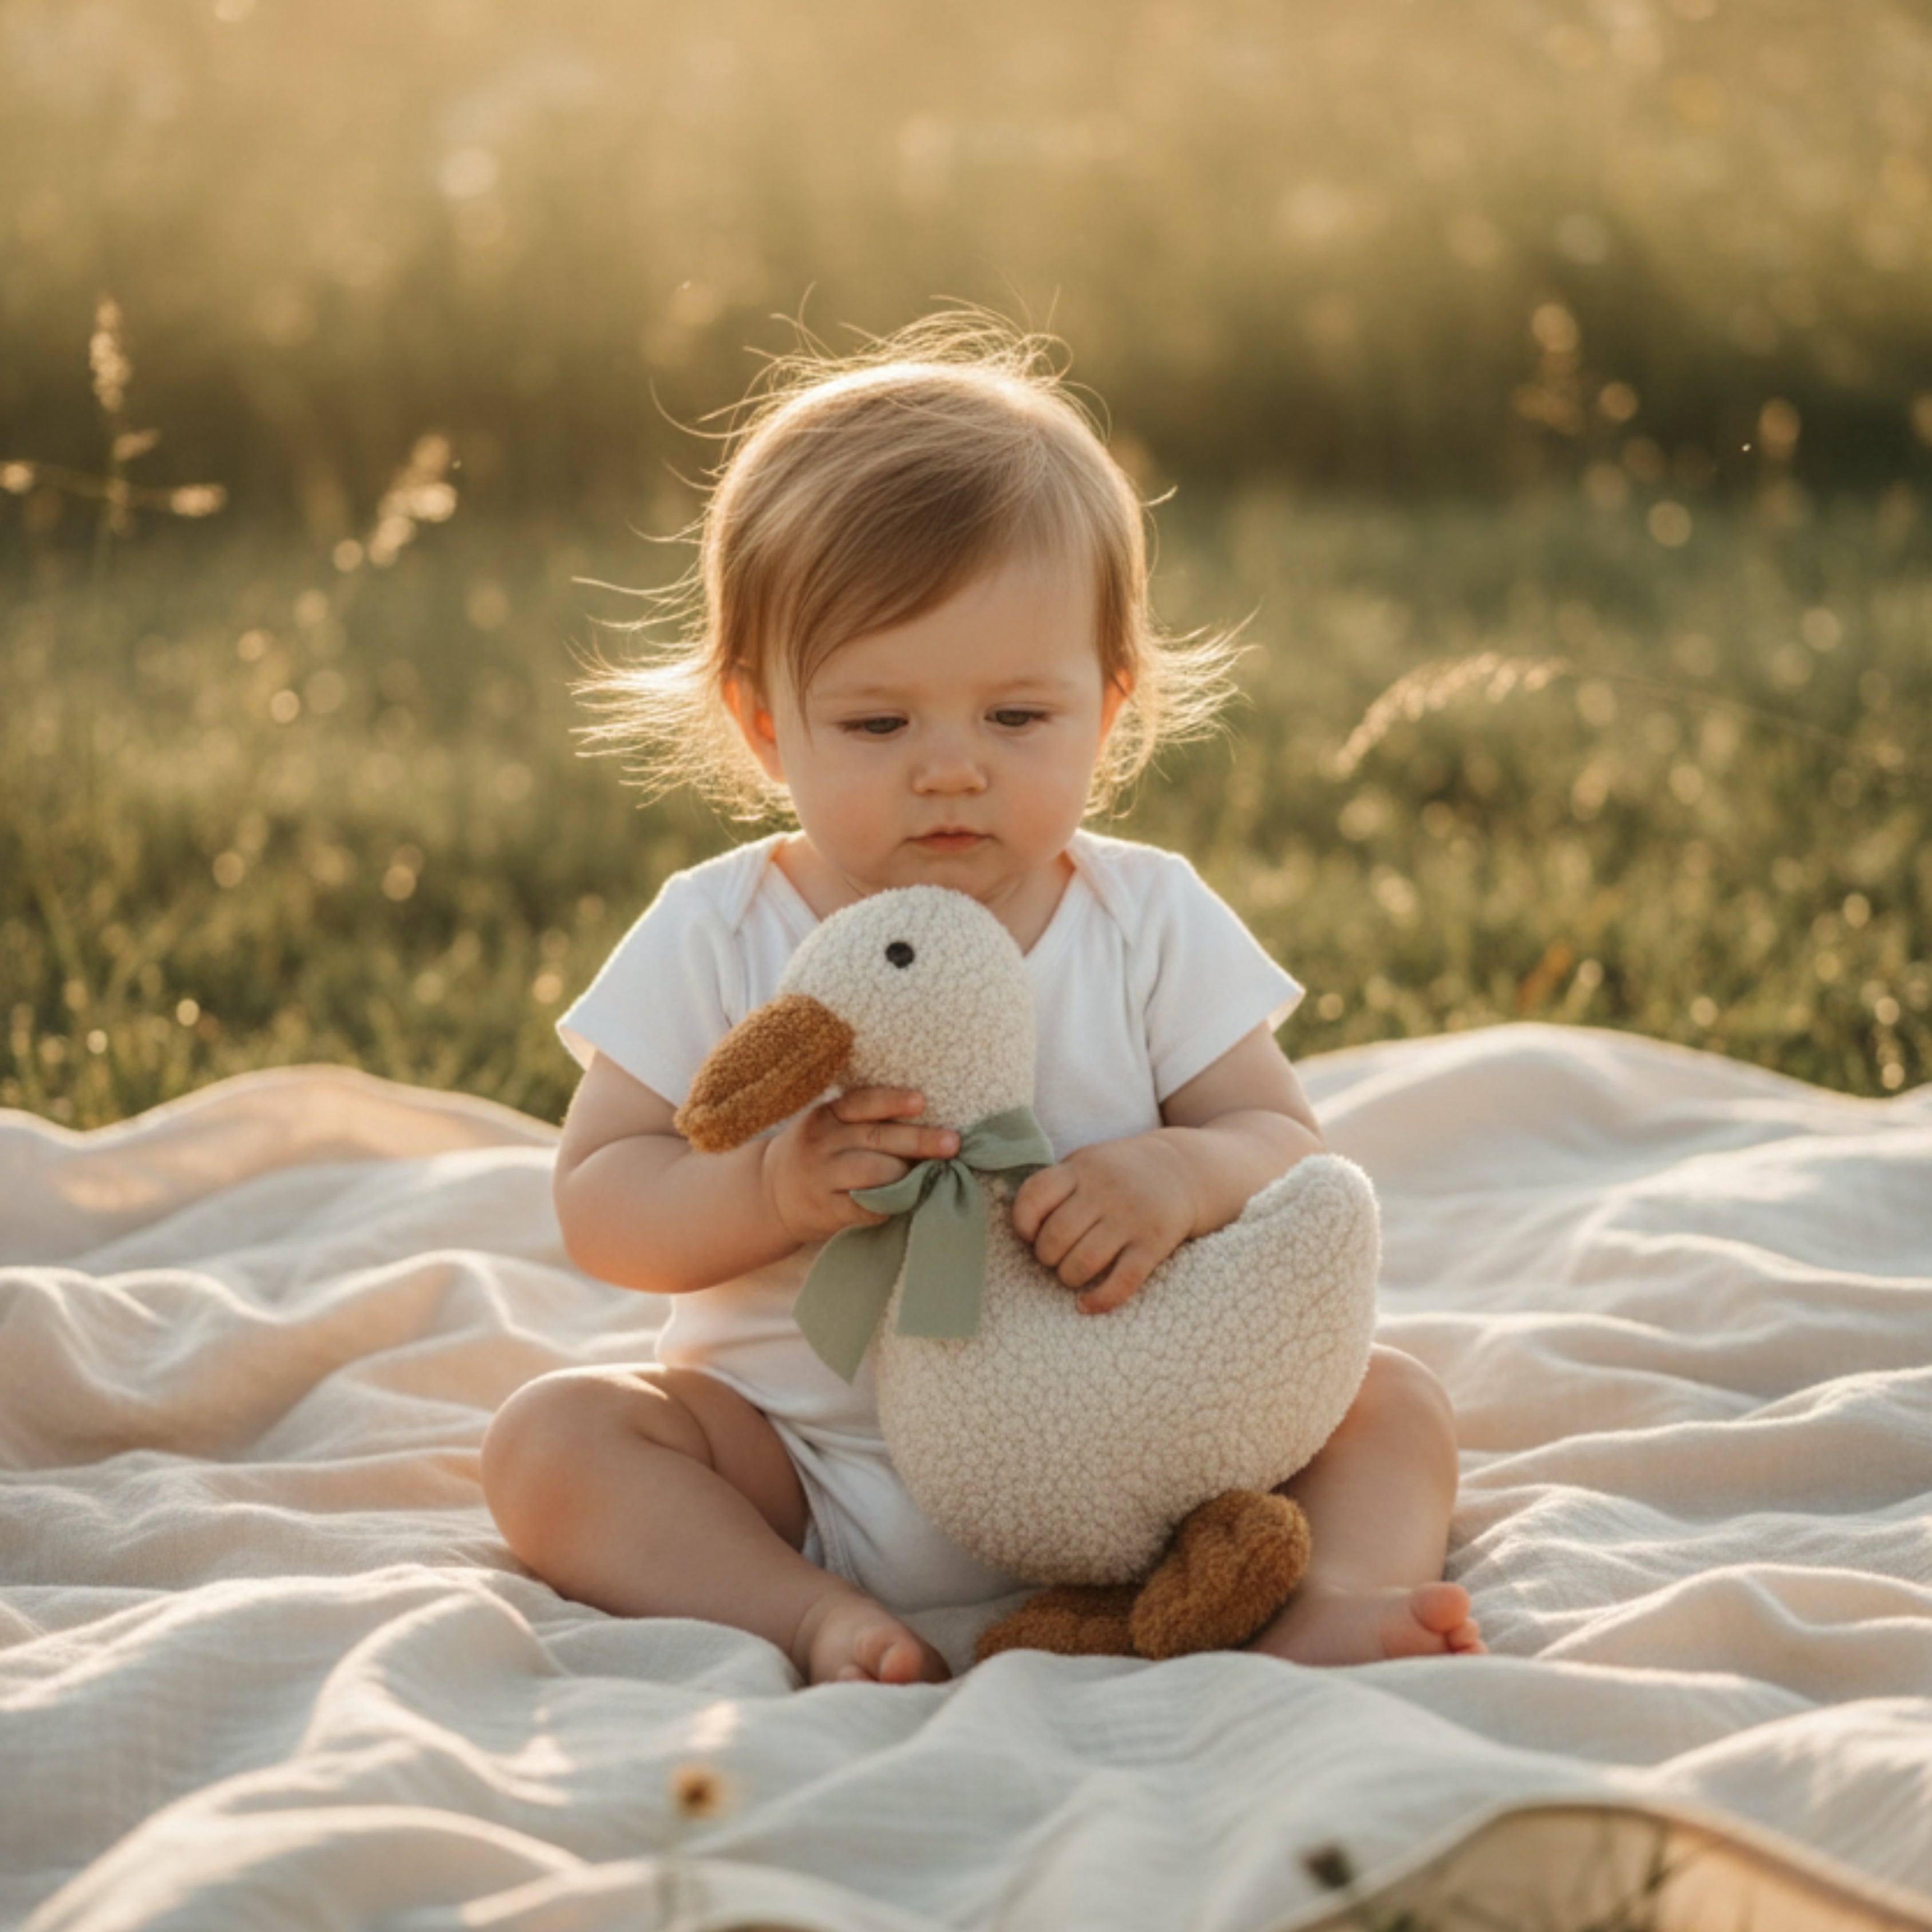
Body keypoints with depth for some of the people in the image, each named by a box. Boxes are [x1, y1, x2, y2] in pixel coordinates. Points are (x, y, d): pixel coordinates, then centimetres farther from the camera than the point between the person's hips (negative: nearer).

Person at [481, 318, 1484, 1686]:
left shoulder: (1152, 923, -4)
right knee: (549, 1440, -21)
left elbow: (1291, 1150, -5)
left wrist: (1185, 1177, -29)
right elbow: (597, 1204, -6)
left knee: (1394, 1402, -12)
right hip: (798, 1451, 0)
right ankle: (816, 1616, -32)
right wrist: (767, 1189, -27)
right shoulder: (718, 940, -6)